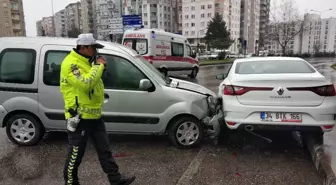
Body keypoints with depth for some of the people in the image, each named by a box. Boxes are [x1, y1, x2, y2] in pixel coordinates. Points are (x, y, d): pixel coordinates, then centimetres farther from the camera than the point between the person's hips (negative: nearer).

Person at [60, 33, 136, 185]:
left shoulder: (87, 62, 13)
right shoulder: (70, 64, -17)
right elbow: (86, 83, -31)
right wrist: (98, 66, -20)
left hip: (94, 115, 9)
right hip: (80, 118, -9)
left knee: (105, 150, 13)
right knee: (75, 155, 8)